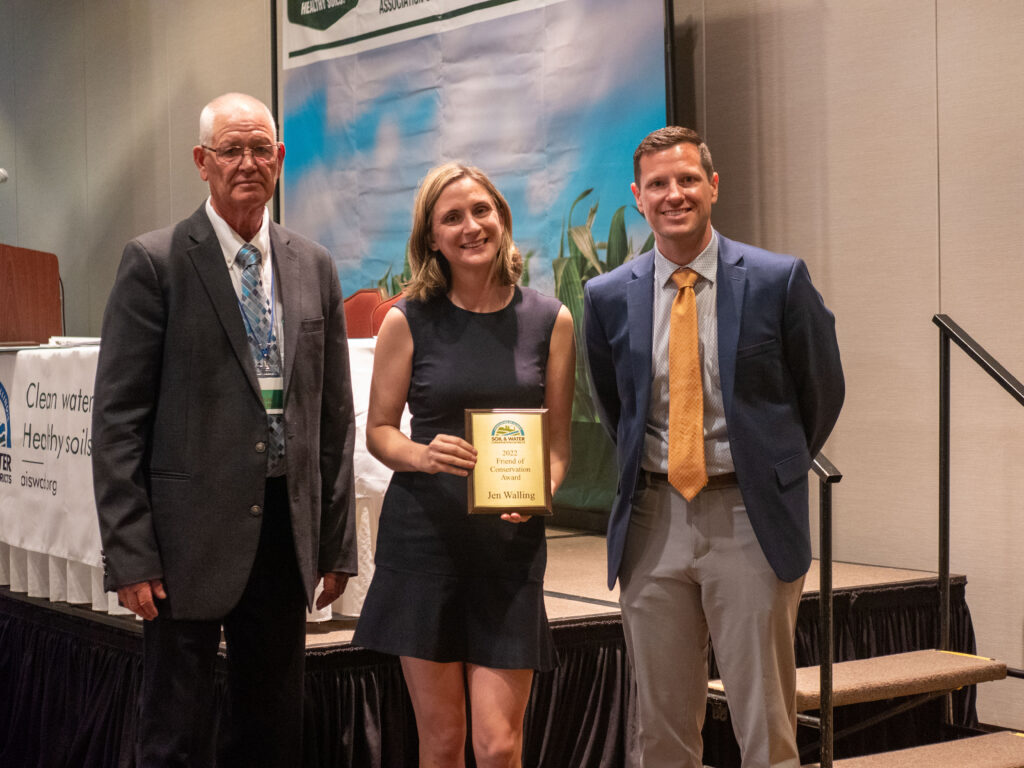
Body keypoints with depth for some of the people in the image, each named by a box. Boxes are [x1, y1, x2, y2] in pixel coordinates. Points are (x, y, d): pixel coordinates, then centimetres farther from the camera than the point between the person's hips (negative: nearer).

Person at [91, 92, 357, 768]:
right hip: (192, 536, -4)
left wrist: (337, 543, 10)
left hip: (287, 534, 4)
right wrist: (130, 555, -12)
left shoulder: (315, 266, 9)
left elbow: (335, 416, 12)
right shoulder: (155, 263, -5)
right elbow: (118, 420, -7)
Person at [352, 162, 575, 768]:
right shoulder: (409, 321, 1)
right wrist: (423, 456, -14)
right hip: (424, 534, 0)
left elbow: (558, 441, 9)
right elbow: (379, 430, 7)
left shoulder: (551, 321, 5)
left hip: (510, 538, 1)